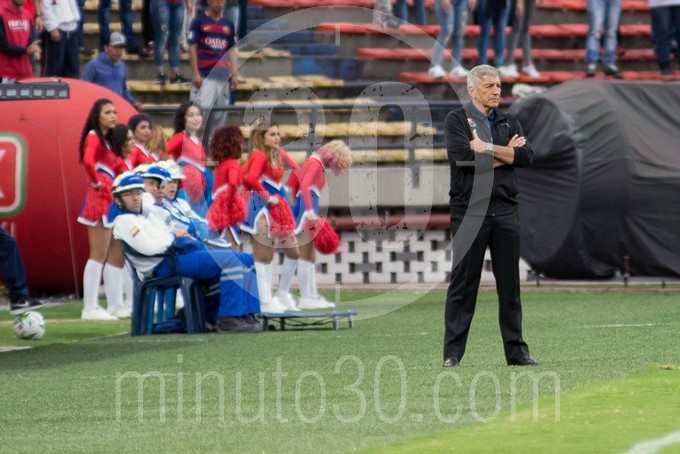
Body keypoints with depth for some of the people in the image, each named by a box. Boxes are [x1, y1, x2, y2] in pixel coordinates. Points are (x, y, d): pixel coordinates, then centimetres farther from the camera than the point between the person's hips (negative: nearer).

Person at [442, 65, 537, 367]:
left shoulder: (509, 123, 15)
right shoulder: (456, 119, 2)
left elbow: (527, 156, -1)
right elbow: (461, 155, -16)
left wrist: (486, 149, -9)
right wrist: (505, 153, -6)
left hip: (505, 211, 4)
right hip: (470, 211, -4)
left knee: (510, 283, 6)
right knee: (463, 282, -4)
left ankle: (516, 351, 11)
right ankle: (452, 353, -1)